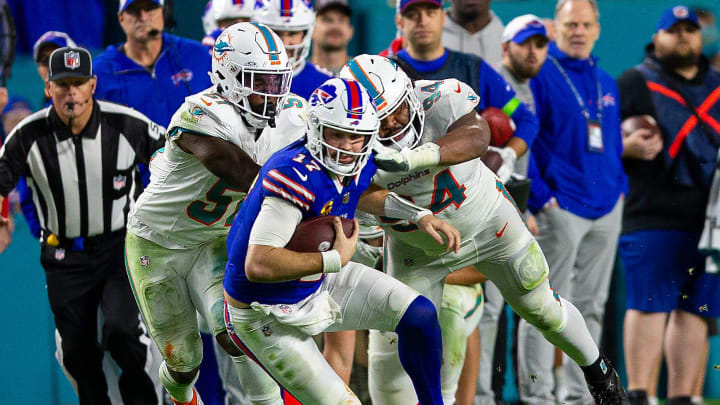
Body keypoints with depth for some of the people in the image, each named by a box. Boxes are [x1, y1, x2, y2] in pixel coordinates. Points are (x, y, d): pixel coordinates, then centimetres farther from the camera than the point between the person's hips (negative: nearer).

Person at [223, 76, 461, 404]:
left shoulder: (358, 164, -8)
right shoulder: (296, 176, -35)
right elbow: (258, 266, -42)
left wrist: (418, 215, 8)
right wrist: (335, 260, -33)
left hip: (317, 286, 8)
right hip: (269, 316, -8)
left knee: (420, 316, 3)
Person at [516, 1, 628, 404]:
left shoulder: (607, 83, 17)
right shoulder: (540, 76, -5)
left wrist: (619, 185, 12)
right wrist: (540, 197, -15)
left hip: (607, 206, 7)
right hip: (559, 208, -7)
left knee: (591, 306, 10)